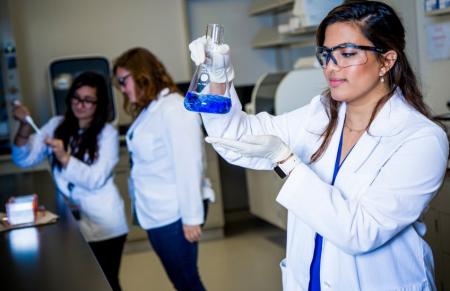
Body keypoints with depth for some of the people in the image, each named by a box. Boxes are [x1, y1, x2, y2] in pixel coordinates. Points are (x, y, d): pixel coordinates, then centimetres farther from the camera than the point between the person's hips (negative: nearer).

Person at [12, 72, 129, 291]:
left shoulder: (107, 133, -7)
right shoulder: (56, 125, 4)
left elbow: (95, 179, -16)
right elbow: (23, 160, -1)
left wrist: (64, 158, -28)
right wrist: (25, 126, -16)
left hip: (104, 224, -3)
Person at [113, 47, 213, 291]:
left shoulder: (173, 109, -17)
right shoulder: (150, 110, 12)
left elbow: (188, 165, -20)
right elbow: (149, 162, 10)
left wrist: (191, 218, -19)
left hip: (174, 214, -9)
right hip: (157, 213, 9)